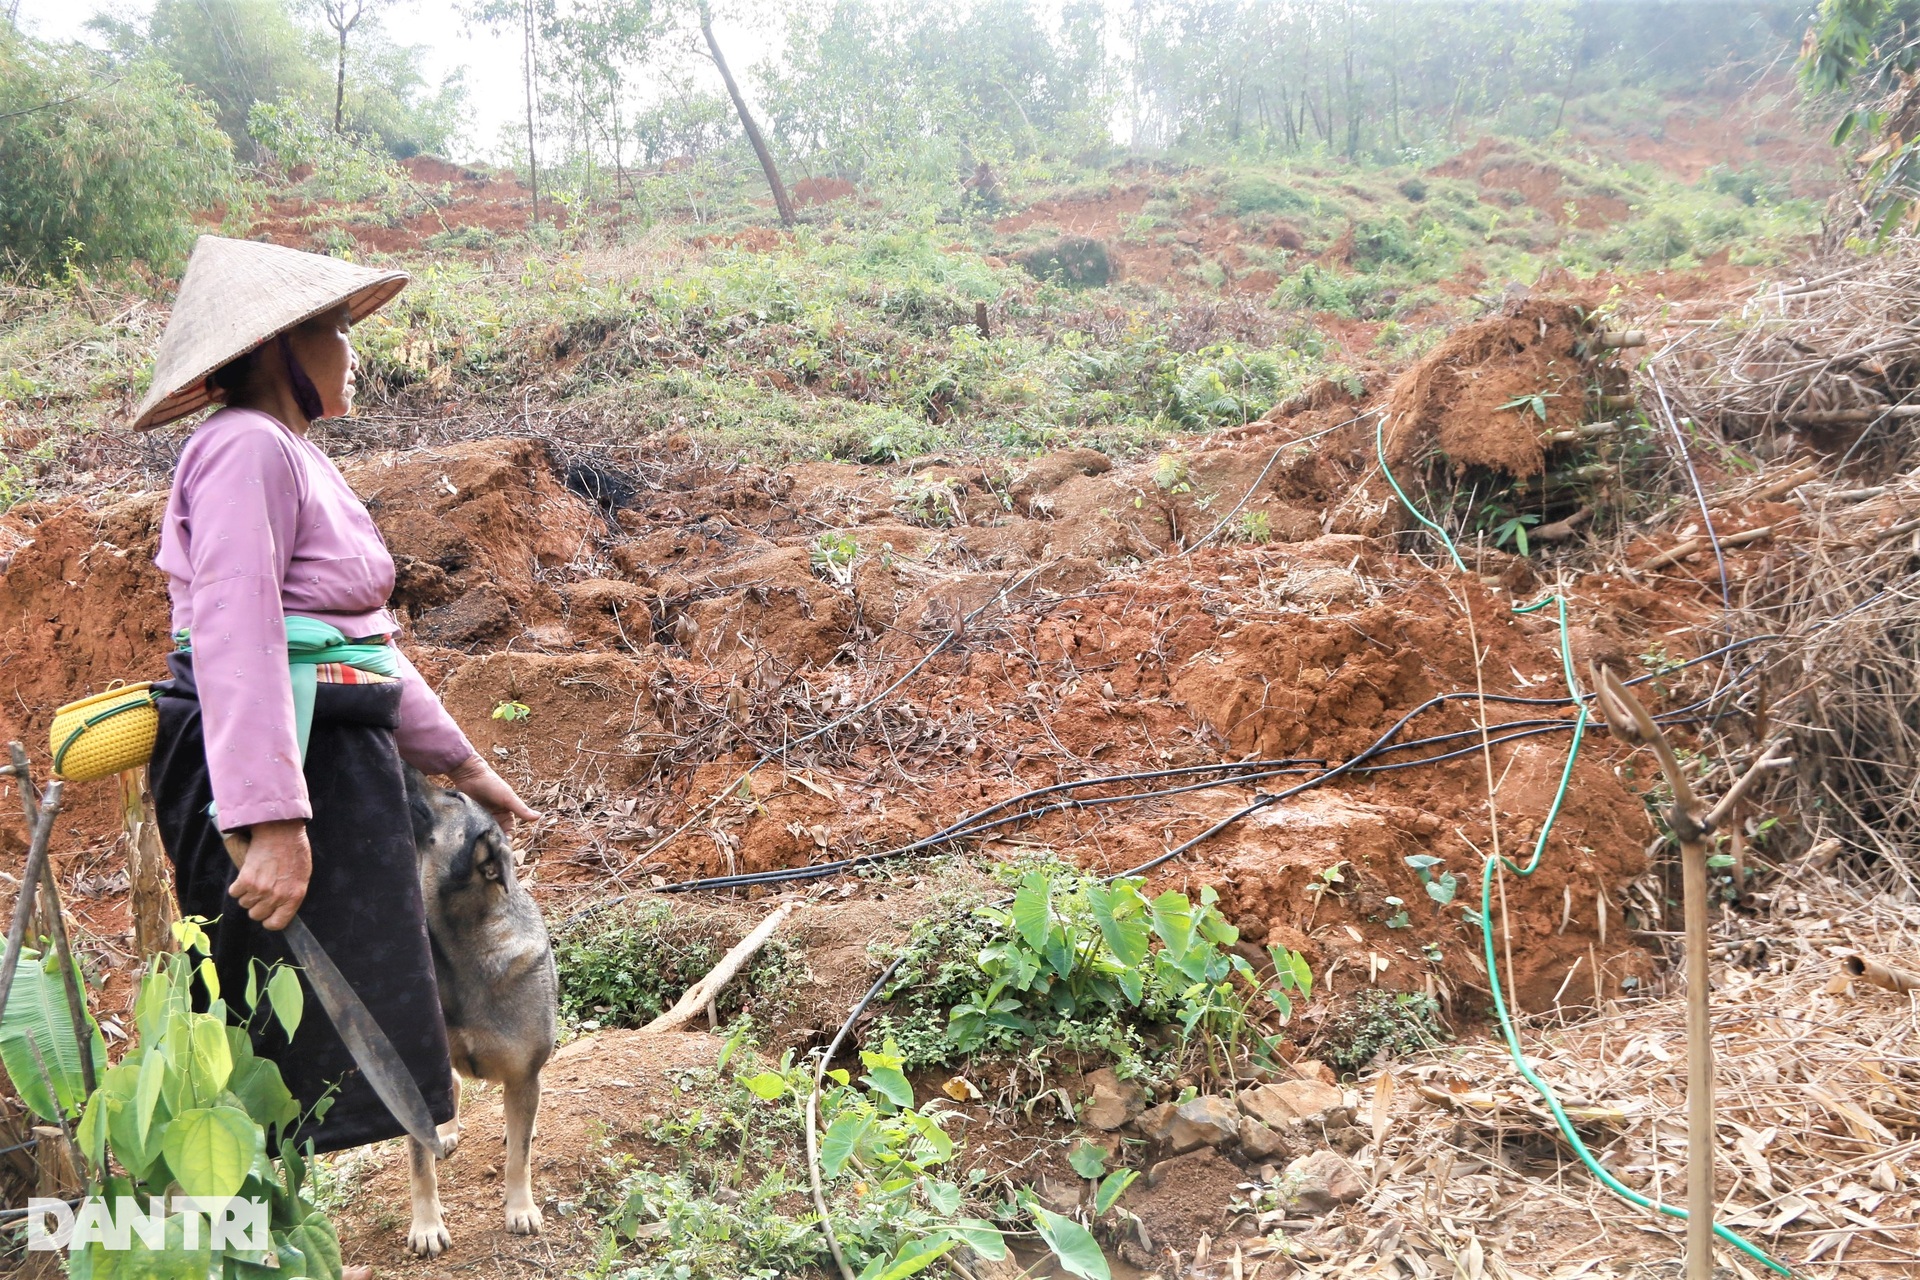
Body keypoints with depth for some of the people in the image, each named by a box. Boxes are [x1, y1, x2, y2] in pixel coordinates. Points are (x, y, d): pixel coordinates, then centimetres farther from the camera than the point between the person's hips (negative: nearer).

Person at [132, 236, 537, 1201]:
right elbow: (235, 638, -23)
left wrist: (461, 765, 24)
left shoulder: (294, 454, 19)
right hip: (278, 765, -10)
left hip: (338, 758, 10)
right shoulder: (246, 447, -12)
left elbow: (359, 639, 22)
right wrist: (273, 820, -30)